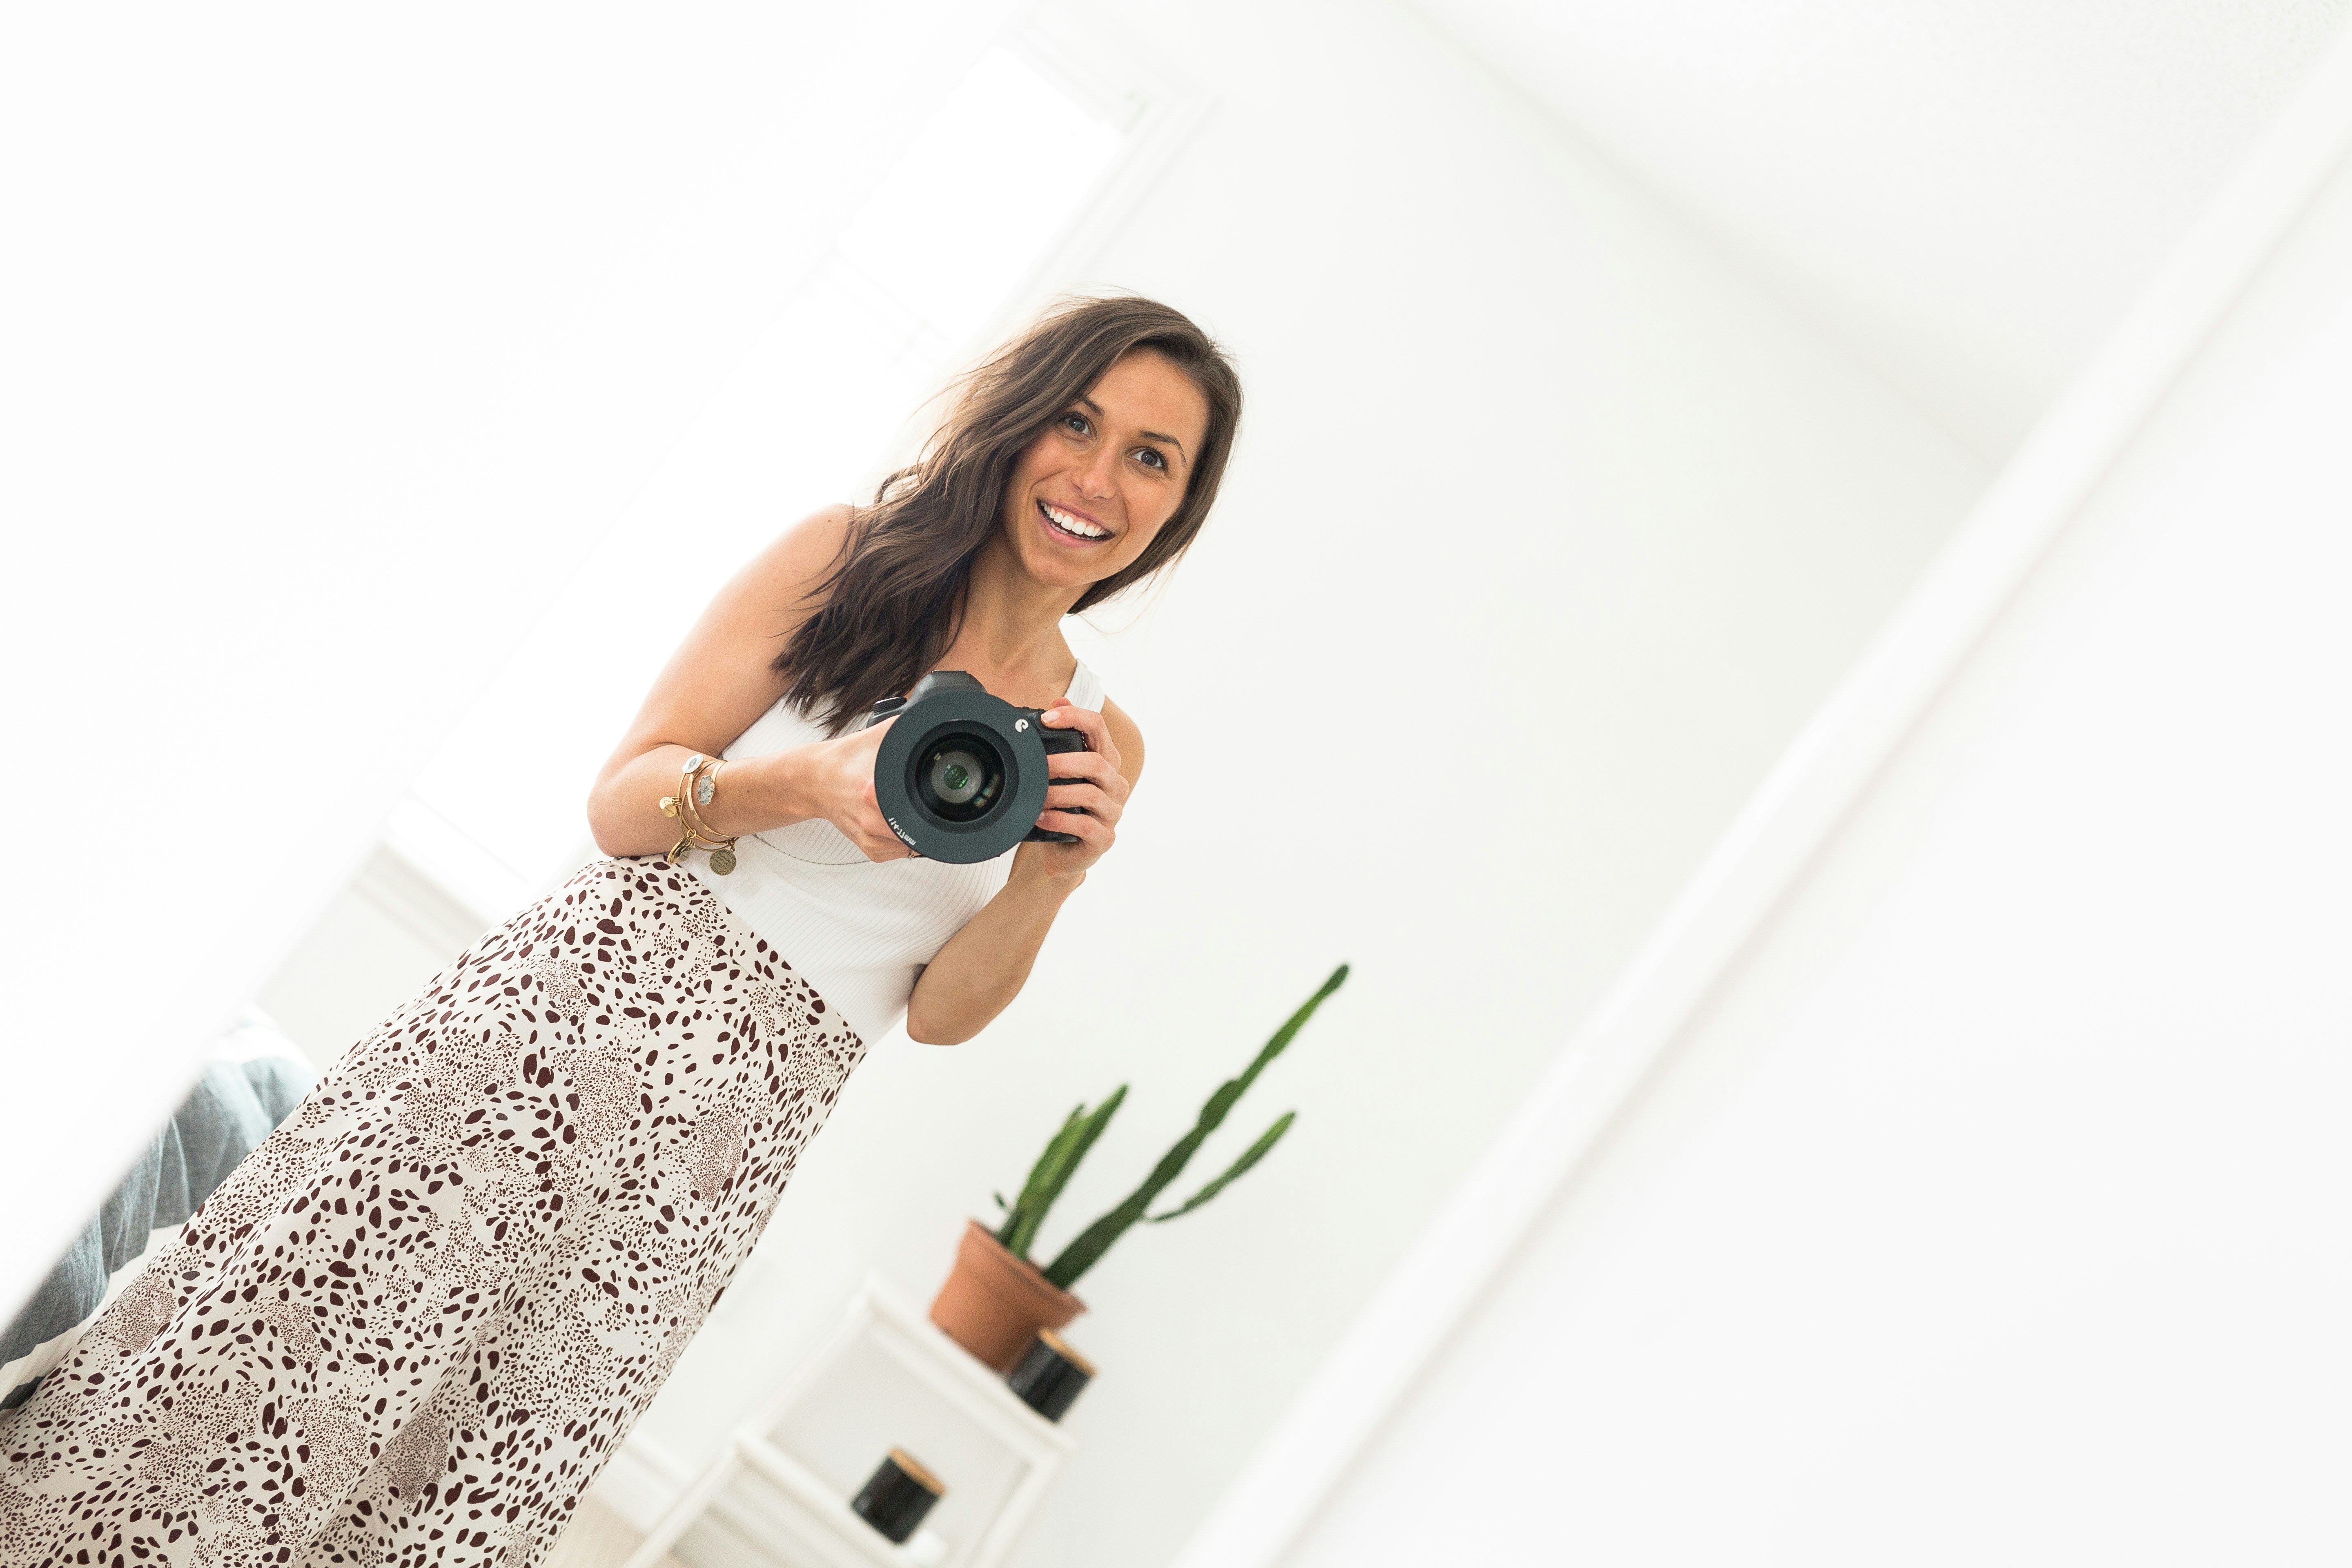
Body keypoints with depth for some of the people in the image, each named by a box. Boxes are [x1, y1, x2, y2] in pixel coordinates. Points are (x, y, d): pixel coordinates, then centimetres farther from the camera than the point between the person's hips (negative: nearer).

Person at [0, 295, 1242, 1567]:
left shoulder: (1099, 738, 8)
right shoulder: (846, 558, 1)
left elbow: (939, 1010, 4)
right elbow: (622, 799, -2)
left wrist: (1054, 875, -13)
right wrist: (808, 784, -20)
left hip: (737, 1128, 2)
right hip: (582, 1000, -2)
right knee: (282, 1332, -4)